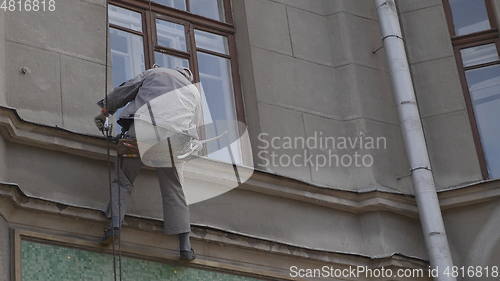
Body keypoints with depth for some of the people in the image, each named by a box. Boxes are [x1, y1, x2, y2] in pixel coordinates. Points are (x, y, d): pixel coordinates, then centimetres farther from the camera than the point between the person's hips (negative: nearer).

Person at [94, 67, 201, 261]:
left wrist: (105, 110, 26)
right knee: (174, 190, 10)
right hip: (172, 137, 2)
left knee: (123, 180, 11)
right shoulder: (193, 92, 30)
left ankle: (115, 223, -11)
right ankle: (185, 245, 2)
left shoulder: (154, 73, 26)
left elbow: (124, 91, 18)